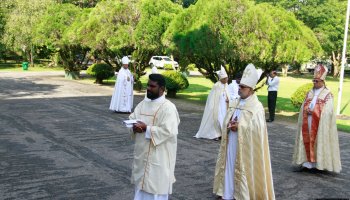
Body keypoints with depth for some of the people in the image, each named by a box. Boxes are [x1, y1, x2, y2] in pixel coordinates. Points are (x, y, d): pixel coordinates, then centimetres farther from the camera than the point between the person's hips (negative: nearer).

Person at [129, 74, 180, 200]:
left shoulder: (168, 107, -15)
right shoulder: (143, 103, 9)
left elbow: (168, 131, -24)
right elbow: (132, 118, 11)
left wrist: (146, 128, -23)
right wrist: (134, 126, -12)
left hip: (158, 156, -8)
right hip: (142, 153, 8)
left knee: (155, 189, 2)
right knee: (141, 184, 19)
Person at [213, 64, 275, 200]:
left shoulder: (257, 107, -12)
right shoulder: (235, 104, 9)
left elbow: (258, 129, -18)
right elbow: (226, 122, 11)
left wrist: (239, 126, -21)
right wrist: (229, 125, -12)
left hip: (245, 146, -6)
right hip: (231, 144, 6)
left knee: (244, 170, 3)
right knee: (229, 167, 11)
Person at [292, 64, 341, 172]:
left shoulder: (328, 94, -3)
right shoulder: (309, 93, 13)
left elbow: (327, 110, -12)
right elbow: (303, 107, 9)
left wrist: (313, 111, -14)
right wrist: (307, 110, -12)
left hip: (320, 124, -5)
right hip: (308, 123, 5)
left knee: (319, 142, -2)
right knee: (307, 141, 3)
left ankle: (319, 163, 4)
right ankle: (306, 162, 7)